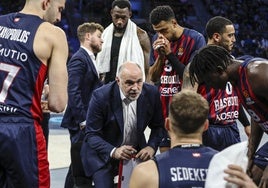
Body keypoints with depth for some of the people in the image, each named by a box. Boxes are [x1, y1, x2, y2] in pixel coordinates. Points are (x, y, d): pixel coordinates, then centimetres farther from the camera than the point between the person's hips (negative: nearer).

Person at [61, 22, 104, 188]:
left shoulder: (89, 59, 17)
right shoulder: (79, 59, -13)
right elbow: (73, 93, -20)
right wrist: (83, 121, -21)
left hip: (88, 121, 10)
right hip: (81, 124, -10)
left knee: (78, 168, 15)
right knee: (82, 170, -9)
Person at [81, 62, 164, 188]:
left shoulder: (151, 93, -12)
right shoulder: (101, 96, -21)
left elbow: (158, 126, 2)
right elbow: (91, 135, -17)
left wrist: (151, 147, -17)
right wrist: (113, 151, -32)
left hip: (137, 152, 3)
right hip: (103, 154, -3)